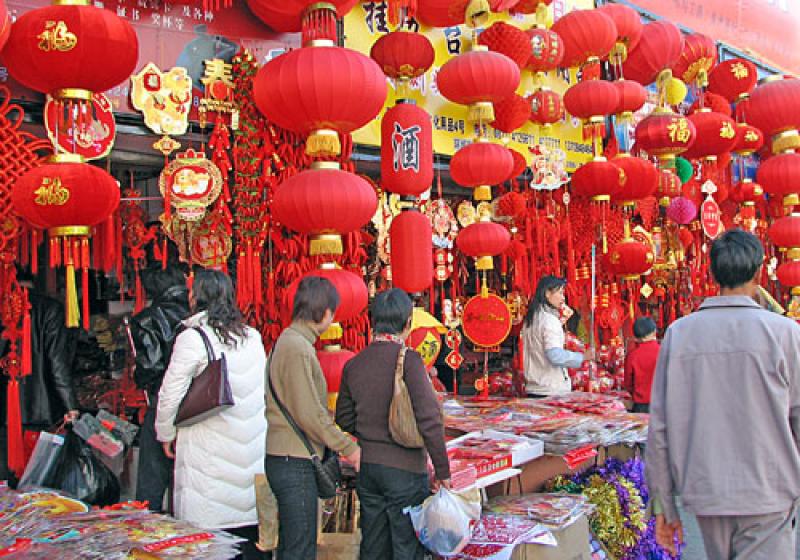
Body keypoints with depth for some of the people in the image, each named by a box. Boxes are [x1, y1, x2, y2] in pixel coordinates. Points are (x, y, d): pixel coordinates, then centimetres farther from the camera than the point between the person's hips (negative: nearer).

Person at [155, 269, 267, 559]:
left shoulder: (191, 338, -9)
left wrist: (166, 434, 10)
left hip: (209, 447, -5)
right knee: (250, 536, 13)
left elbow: (171, 395, -6)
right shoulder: (253, 337, 7)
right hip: (253, 446, 5)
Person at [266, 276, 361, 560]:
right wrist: (347, 447, -11)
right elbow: (309, 414, -21)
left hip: (286, 459, 10)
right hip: (295, 463, -10)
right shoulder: (298, 348, -18)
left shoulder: (288, 340, 13)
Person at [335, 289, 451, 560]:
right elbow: (429, 419, -20)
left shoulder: (353, 364, 1)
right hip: (405, 468, -6)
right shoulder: (408, 359, -16)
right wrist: (442, 470, -12)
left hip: (366, 466, 6)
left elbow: (344, 420, 9)